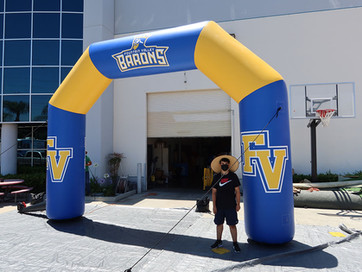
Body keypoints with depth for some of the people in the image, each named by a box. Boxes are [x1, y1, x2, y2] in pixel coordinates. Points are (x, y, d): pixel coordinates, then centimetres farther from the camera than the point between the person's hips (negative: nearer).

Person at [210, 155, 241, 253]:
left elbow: (237, 191, 0)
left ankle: (235, 243, 16)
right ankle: (218, 241, 30)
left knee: (232, 225, 1)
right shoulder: (217, 177, 2)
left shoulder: (233, 176, -3)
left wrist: (238, 204, -4)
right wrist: (214, 206, 1)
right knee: (219, 223, 13)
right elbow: (214, 192, 5)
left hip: (231, 206, -2)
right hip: (219, 206, 3)